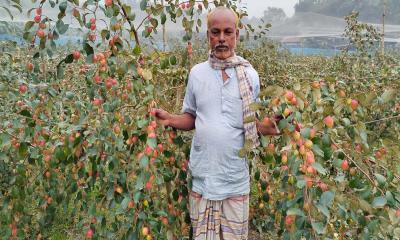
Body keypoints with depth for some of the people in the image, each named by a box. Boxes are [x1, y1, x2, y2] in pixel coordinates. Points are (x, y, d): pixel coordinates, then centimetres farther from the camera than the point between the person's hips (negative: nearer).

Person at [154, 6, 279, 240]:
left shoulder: (249, 75, -3)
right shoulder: (197, 73, 0)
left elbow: (253, 122, 4)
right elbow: (191, 118, 8)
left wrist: (271, 127, -17)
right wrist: (170, 119, -12)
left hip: (235, 178, -1)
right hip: (203, 176, 1)